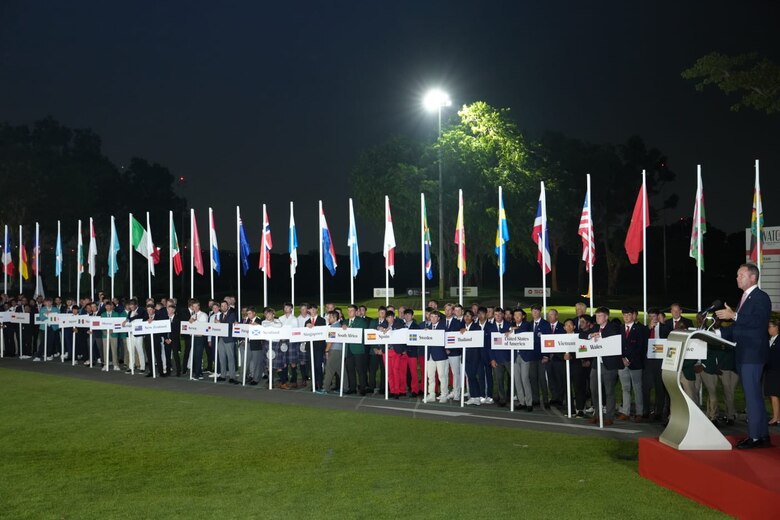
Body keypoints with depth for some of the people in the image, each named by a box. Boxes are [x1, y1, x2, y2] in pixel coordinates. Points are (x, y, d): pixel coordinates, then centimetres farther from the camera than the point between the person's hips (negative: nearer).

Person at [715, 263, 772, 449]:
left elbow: (758, 321, -23)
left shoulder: (761, 297, -8)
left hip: (753, 354, -9)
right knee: (754, 395, 12)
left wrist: (734, 315, -22)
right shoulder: (745, 298, 19)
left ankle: (754, 436, -4)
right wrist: (719, 332, 10)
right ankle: (762, 436, 19)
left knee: (752, 395, -8)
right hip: (743, 355, 9)